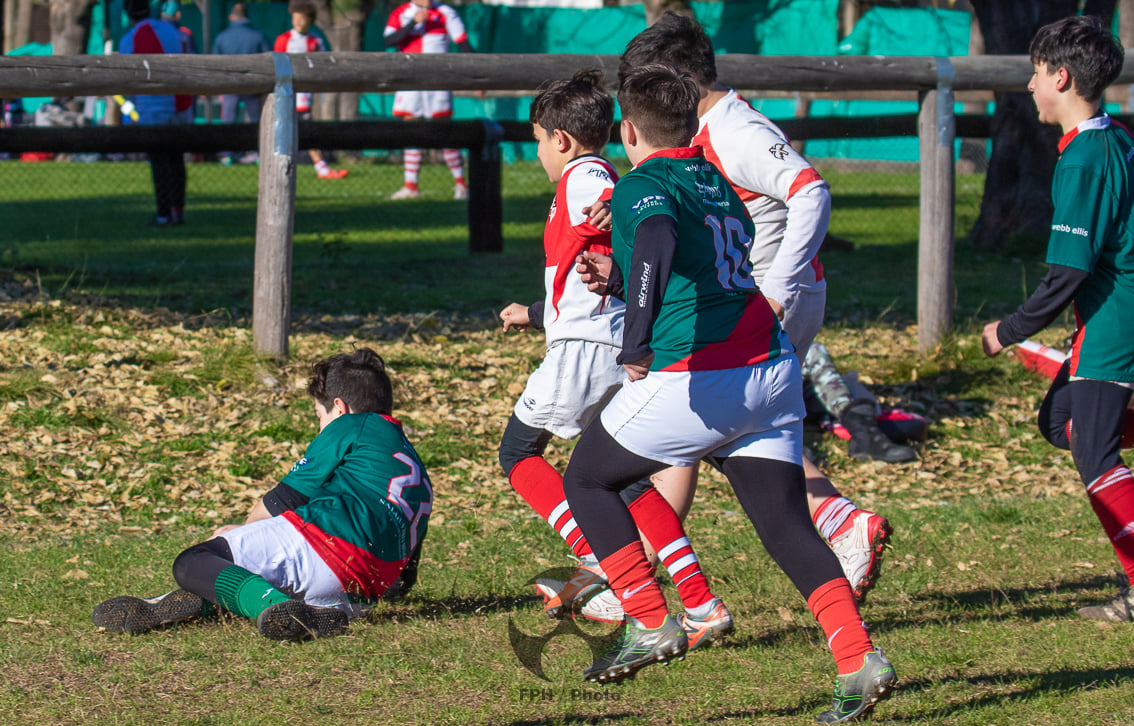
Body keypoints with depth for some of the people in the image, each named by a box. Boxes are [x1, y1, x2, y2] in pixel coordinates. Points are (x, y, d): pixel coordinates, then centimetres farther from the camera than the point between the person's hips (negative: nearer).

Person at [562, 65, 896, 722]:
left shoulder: (642, 185, -4)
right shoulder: (718, 183, 20)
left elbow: (658, 242, -26)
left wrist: (637, 341, -35)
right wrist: (618, 270, 42)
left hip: (694, 381, -7)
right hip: (771, 371, 7)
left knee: (587, 480, 13)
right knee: (788, 524, 4)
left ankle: (652, 625, 6)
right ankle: (860, 660, -14)